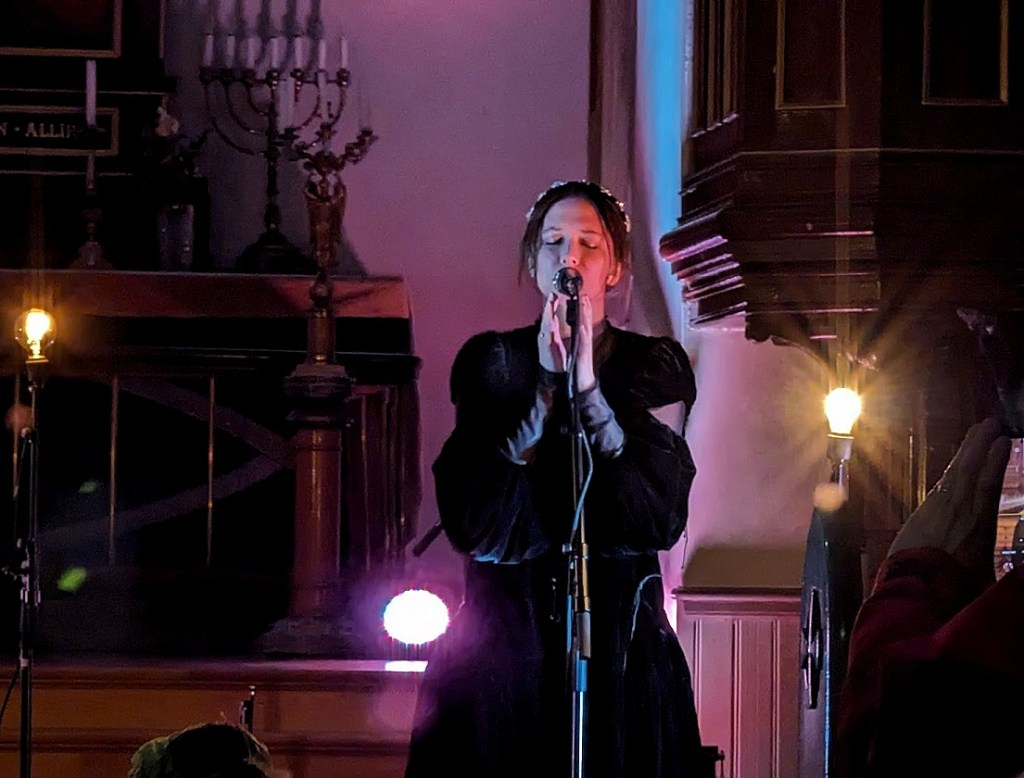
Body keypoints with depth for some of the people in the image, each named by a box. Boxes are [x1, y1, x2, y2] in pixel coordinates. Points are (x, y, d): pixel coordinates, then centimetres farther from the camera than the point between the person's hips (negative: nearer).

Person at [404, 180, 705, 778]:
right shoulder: (491, 362, 6)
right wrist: (546, 388, -10)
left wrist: (589, 389, -13)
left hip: (621, 639, 0)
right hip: (502, 635, 0)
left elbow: (663, 518, -8)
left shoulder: (654, 367, 6)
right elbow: (467, 522, -6)